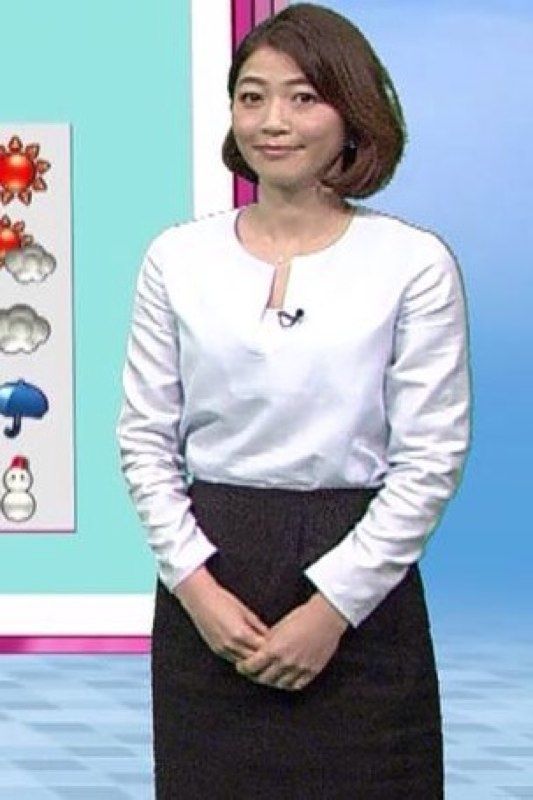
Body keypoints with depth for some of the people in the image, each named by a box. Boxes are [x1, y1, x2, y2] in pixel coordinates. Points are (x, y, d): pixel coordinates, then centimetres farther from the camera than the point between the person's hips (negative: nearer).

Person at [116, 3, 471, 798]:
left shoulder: (414, 262, -4)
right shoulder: (178, 257, 4)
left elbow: (432, 457, -6)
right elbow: (144, 439, 4)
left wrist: (333, 605, -11)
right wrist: (194, 582, -7)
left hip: (359, 583, -2)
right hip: (208, 587, 2)